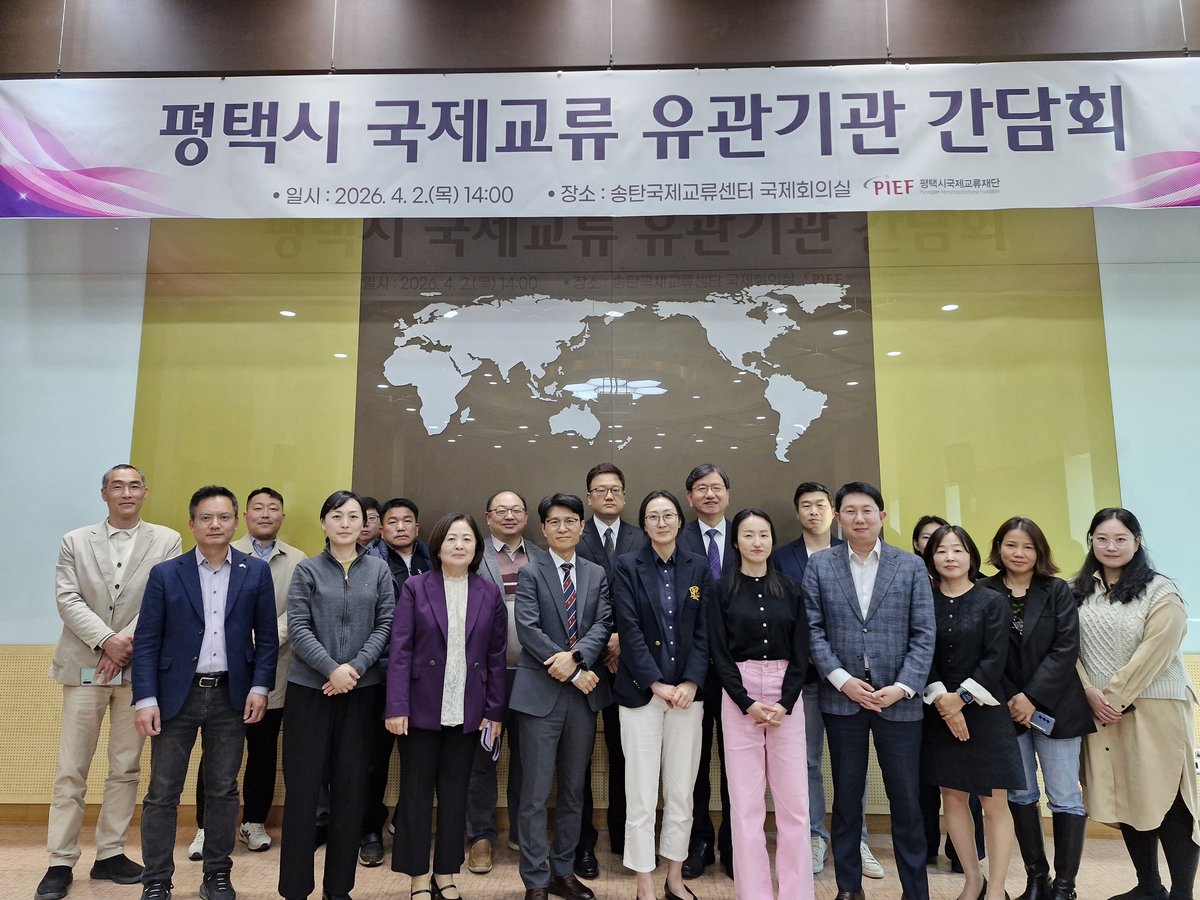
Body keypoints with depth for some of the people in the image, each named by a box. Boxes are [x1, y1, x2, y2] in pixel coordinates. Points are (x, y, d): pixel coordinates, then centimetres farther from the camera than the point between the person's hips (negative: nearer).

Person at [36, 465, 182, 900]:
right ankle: (61, 862, 14)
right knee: (71, 771, 3)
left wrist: (126, 643, -14)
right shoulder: (75, 541, 7)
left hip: (138, 668, 0)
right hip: (84, 666, 0)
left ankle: (110, 855, 19)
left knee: (126, 769, 7)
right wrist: (106, 640, -15)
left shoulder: (166, 541, 3)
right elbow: (67, 599, -3)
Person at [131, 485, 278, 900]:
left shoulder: (256, 572, 2)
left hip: (232, 695, 1)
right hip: (176, 694, 0)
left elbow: (267, 636, 4)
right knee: (162, 793, 6)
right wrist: (145, 699, -8)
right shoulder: (165, 574, 0)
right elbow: (146, 642, -1)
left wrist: (259, 686, -4)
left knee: (223, 790, 10)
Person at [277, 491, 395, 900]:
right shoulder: (307, 570, 2)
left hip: (362, 690, 1)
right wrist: (331, 668, -16)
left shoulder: (378, 570, 5)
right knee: (303, 785, 3)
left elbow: (385, 624, 1)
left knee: (351, 786, 6)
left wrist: (355, 667, -12)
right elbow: (297, 627, -5)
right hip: (310, 688, -1)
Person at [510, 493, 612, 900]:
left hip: (584, 693, 4)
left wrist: (575, 656, -20)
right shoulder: (530, 574, 0)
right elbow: (528, 629, -11)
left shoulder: (597, 575, 9)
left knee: (574, 790, 14)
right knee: (536, 793, 2)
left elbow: (603, 625, -1)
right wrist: (573, 673, -15)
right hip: (540, 692, -3)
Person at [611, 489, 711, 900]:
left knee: (682, 792, 10)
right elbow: (629, 630, -8)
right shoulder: (627, 566, -2)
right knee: (641, 795, 1)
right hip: (640, 691, -2)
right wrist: (656, 684, -12)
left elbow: (705, 631, 3)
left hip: (687, 690, 3)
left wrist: (691, 682, -8)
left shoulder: (698, 566, 6)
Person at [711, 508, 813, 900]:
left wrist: (784, 704, -8)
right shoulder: (722, 590, 1)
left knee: (793, 801, 3)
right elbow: (720, 654, -2)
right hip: (739, 698, -1)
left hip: (787, 697, 2)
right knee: (745, 801, 2)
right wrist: (747, 703, -11)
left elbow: (800, 652, 4)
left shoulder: (790, 589, 6)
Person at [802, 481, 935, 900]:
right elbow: (813, 630, -1)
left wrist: (903, 687, -10)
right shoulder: (819, 565, 3)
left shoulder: (911, 566, 3)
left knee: (906, 799, 6)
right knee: (846, 797, 11)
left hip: (899, 699, 0)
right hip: (842, 696, 0)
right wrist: (842, 680, -11)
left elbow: (924, 634, 0)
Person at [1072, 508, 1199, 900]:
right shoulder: (1078, 592, 8)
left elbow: (1153, 653, -13)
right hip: (1099, 711, 5)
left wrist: (1114, 695, -14)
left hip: (1154, 709, -4)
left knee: (1164, 799, -2)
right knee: (1123, 798, 12)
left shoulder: (1160, 592, -6)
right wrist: (1089, 692, -8)